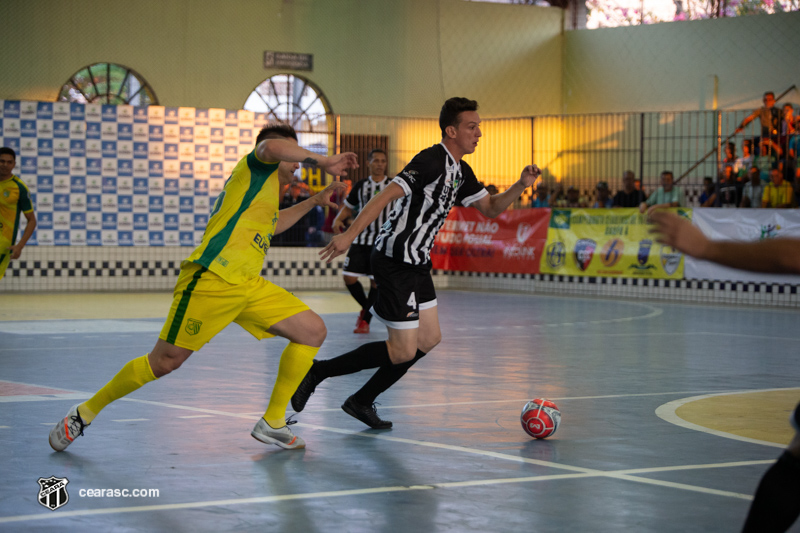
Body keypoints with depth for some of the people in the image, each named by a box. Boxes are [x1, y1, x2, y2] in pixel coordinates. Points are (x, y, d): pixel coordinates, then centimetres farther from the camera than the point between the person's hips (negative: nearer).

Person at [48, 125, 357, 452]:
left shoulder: (267, 189, 28)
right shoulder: (255, 166, 3)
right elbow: (271, 147, -25)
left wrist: (314, 201, 52)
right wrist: (322, 161, -16)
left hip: (247, 287, 10)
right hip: (211, 280, -10)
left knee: (313, 331, 2)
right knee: (165, 362, -8)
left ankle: (273, 422, 8)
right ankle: (85, 412, 10)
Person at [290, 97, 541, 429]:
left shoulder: (461, 172, 12)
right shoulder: (432, 161, -17)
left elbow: (490, 208, 21)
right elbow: (387, 195, -24)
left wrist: (521, 186, 2)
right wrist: (349, 235, -32)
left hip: (417, 263, 10)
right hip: (396, 262, -10)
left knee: (429, 339, 13)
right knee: (404, 352, -9)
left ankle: (361, 401, 21)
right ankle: (317, 372, 1)